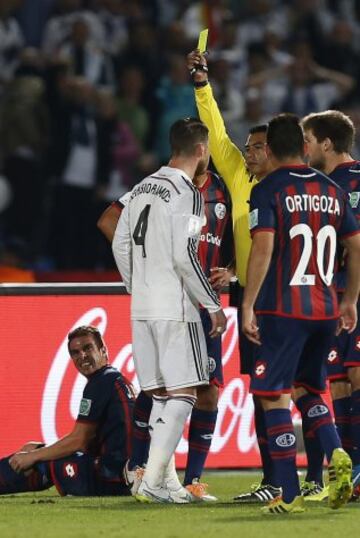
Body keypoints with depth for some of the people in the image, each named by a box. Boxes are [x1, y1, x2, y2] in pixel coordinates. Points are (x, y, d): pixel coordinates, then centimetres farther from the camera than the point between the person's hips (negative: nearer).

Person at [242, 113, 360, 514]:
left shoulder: (268, 191, -7)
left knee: (273, 396, 0)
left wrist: (248, 306, -13)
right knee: (305, 389, 21)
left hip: (282, 310, -6)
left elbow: (263, 248, -17)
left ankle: (290, 495, -5)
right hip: (325, 310, 6)